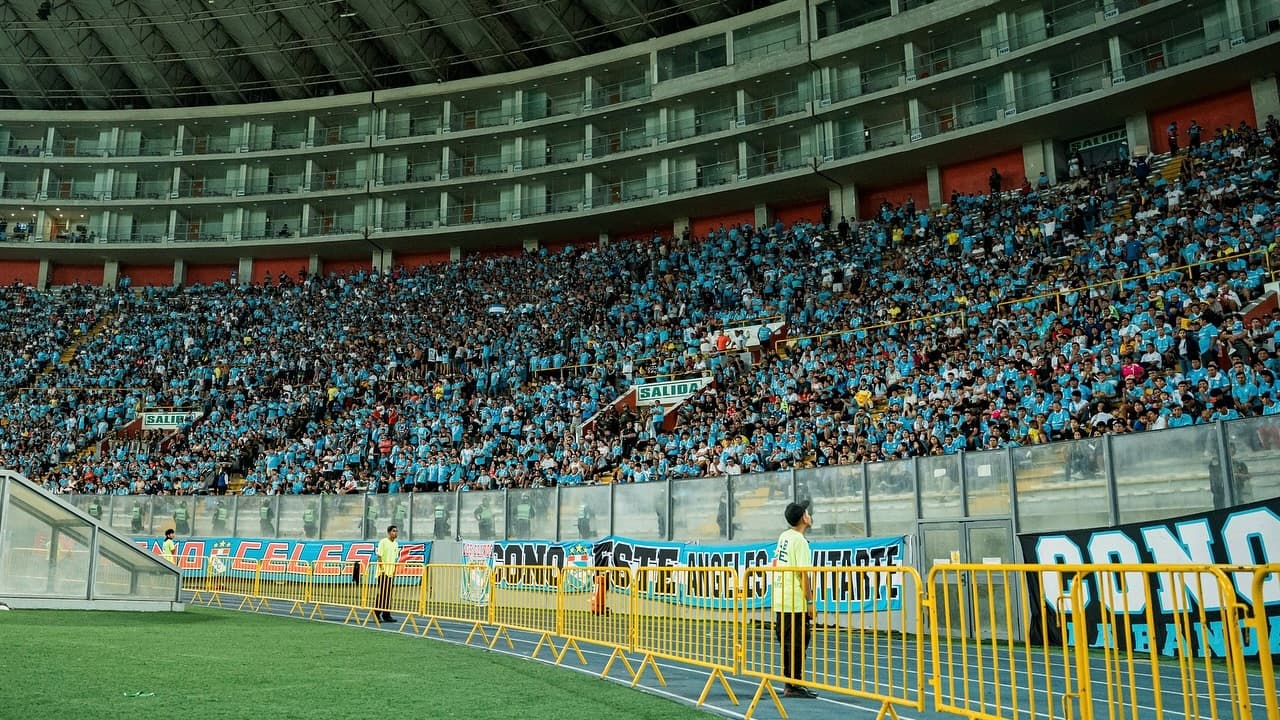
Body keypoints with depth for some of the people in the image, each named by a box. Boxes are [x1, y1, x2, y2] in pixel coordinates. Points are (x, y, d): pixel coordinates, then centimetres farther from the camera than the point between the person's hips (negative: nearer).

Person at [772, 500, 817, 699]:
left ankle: (789, 683, 20)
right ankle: (794, 686, 1)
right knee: (797, 645, -2)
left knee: (787, 644, 14)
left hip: (780, 600, 9)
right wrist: (810, 602, -14)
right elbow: (803, 573, -18)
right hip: (796, 603, -9)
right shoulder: (800, 541, -14)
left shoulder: (783, 536, 12)